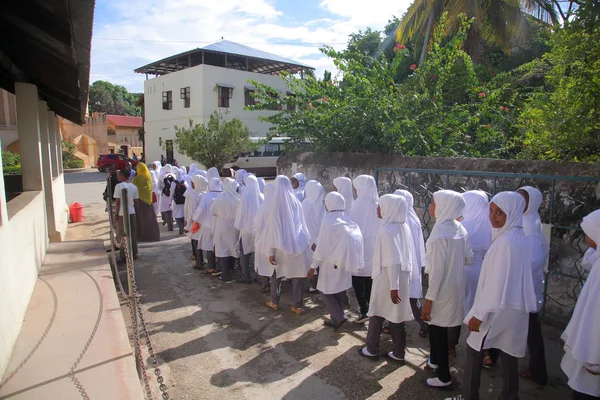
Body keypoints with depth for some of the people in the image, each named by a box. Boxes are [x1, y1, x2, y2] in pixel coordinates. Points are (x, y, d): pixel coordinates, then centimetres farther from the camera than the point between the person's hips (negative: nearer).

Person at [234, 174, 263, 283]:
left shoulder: (245, 196, -11)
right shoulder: (261, 196, -4)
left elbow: (240, 212, -6)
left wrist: (238, 225, 5)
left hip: (247, 227, -3)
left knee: (245, 253, 8)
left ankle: (246, 277, 10)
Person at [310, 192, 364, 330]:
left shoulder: (328, 219, -15)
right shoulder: (346, 220, 1)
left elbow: (322, 245, -16)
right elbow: (355, 240, 1)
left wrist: (313, 266, -11)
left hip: (331, 261, -6)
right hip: (344, 260, 6)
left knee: (326, 291, 9)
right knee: (339, 290, 18)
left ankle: (339, 317, -1)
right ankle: (335, 319, 27)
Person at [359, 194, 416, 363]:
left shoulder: (386, 230, -20)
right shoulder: (404, 227, 3)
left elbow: (393, 261, -23)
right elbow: (409, 257, 8)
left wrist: (393, 287, -20)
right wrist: (397, 284, 16)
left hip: (386, 280, -7)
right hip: (403, 279, 7)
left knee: (377, 315, 11)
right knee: (398, 316, 14)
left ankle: (372, 350, 25)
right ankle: (399, 354, 23)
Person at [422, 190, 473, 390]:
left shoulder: (440, 233, -24)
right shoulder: (459, 229, -1)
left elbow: (437, 270, -23)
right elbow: (469, 259, 7)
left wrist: (428, 299, -17)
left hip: (442, 290, -8)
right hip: (455, 287, 8)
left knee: (439, 331, 9)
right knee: (436, 327, 26)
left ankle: (444, 378, 25)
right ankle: (435, 361, 46)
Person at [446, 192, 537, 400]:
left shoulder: (506, 241, -22)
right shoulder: (521, 238, 7)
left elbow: (496, 282, -23)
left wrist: (479, 313, -18)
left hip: (499, 308, -8)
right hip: (516, 307, 8)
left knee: (474, 349, 6)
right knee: (509, 352, 15)